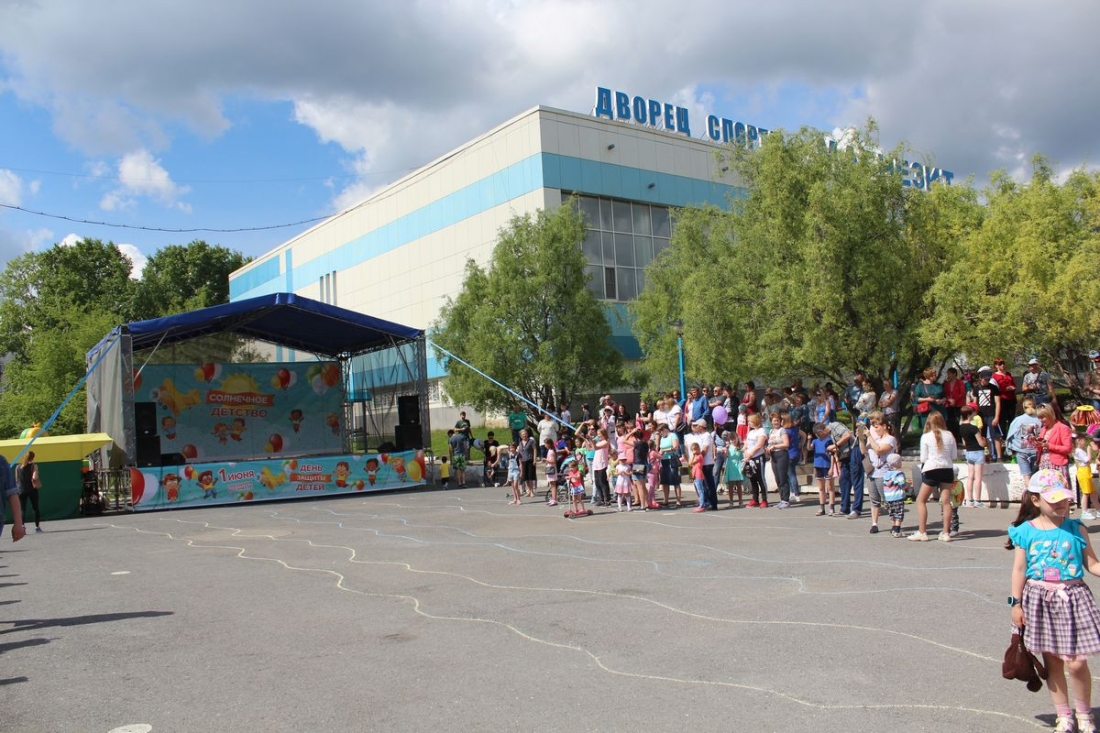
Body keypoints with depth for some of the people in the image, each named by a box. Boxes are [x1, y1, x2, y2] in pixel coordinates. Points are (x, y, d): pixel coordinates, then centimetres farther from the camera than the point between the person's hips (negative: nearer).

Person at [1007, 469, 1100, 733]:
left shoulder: (1076, 529, -2)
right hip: (1039, 601, 0)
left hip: (1072, 599, 0)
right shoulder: (1026, 532, -4)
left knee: (1075, 662, -3)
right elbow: (1019, 570, 1)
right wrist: (1016, 603, 0)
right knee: (1052, 661, 10)